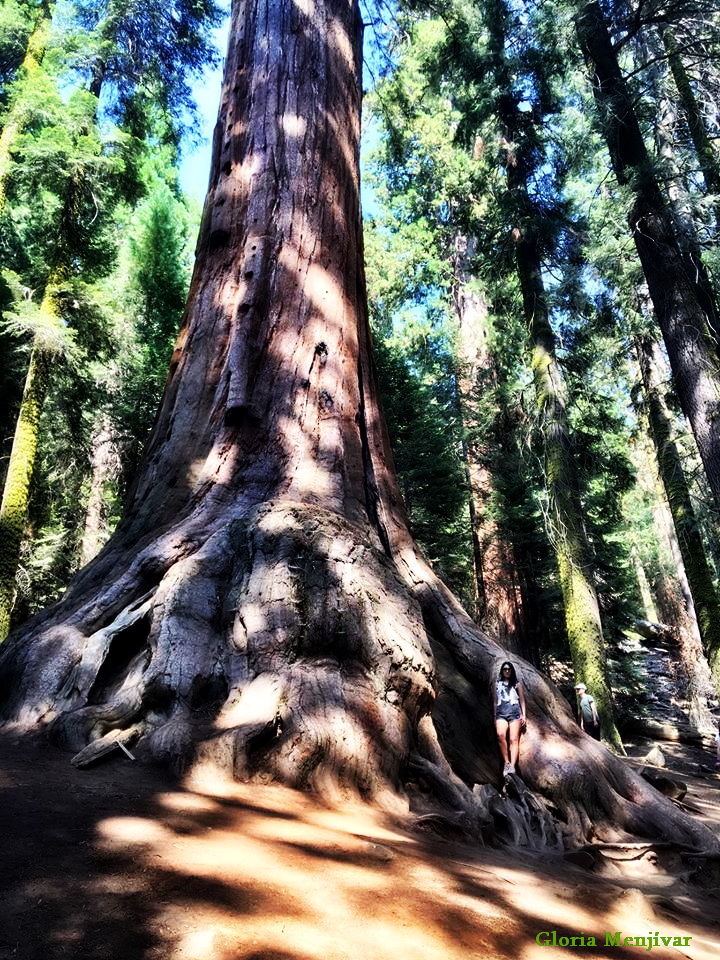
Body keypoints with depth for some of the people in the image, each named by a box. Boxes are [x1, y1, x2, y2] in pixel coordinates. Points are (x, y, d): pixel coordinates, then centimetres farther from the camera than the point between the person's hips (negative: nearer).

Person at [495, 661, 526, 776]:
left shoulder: (517, 684, 14)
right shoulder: (497, 684, 18)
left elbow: (522, 700, 14)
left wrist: (523, 715, 4)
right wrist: (494, 717, 15)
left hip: (514, 713, -1)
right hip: (501, 714, 1)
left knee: (513, 739, -12)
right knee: (500, 735, -25)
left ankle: (512, 766, -19)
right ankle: (506, 762, -19)